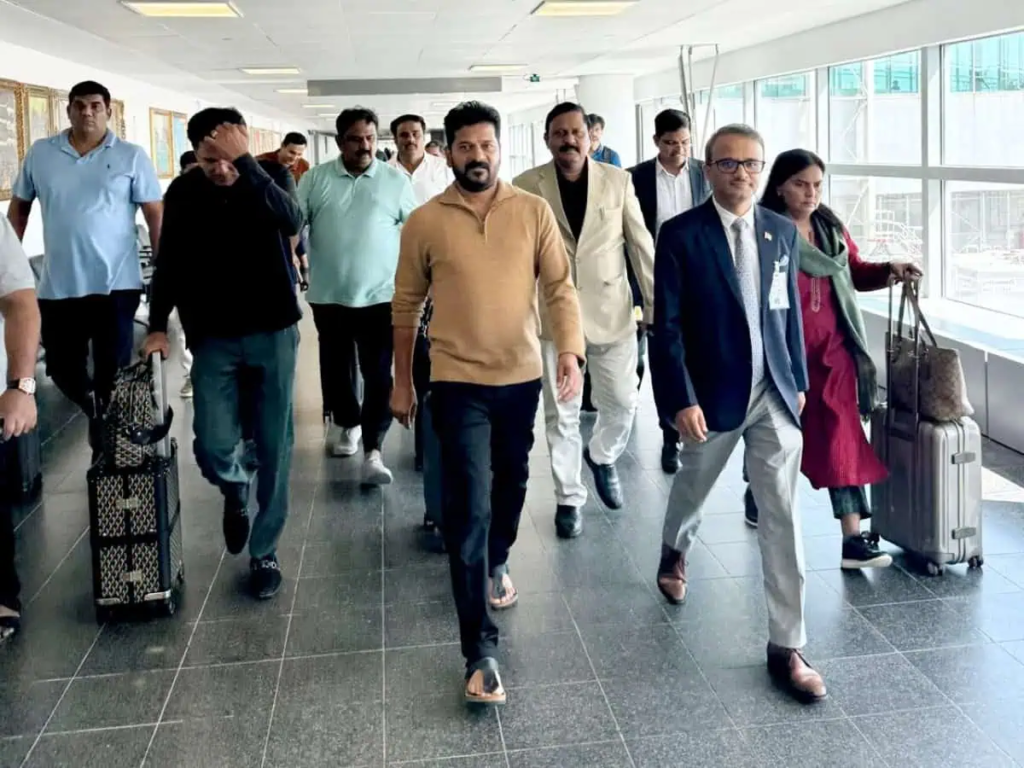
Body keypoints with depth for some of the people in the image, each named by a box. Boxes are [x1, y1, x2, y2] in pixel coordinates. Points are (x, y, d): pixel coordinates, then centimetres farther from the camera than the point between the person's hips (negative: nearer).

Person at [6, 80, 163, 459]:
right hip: (57, 286, 3)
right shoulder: (40, 154, 7)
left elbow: (156, 215, 0)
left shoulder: (131, 156, -1)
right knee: (61, 369, 10)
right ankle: (97, 415, 39)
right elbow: (19, 207, 15)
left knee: (112, 374, 2)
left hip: (115, 284, -3)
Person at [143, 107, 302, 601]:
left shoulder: (273, 176, -4)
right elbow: (170, 264, 7)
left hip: (273, 333, -1)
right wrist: (159, 326, -2)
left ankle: (264, 552, 18)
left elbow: (291, 221, -26)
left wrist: (245, 161, -30)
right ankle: (236, 492, 30)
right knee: (213, 446, -7)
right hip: (213, 338, 1)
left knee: (274, 447, 2)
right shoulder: (183, 193, 0)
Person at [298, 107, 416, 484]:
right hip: (328, 295, 2)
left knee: (378, 373, -5)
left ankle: (373, 450, -4)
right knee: (335, 366, 15)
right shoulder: (315, 179, 2)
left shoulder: (396, 180, 0)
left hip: (380, 295, -2)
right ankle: (346, 422, 36)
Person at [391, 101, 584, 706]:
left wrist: (571, 351, -19)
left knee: (511, 485, 21)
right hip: (458, 382, -2)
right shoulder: (425, 222, -4)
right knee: (469, 510, -6)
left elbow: (559, 287, -4)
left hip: (522, 377, 3)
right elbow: (407, 307, 4)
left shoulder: (534, 212, -2)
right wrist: (402, 382, 8)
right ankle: (481, 651, -2)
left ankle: (496, 564, 52)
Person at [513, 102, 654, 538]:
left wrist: (656, 305, 0)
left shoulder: (618, 181, -1)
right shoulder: (526, 186, -3)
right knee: (561, 414, 6)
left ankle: (602, 457, 40)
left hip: (611, 310, 1)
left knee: (622, 403, 8)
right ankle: (568, 499, 22)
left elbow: (641, 246, 2)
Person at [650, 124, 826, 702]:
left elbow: (791, 311, 11)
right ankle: (676, 550, 56)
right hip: (712, 394, -2)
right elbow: (667, 326, -12)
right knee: (693, 488, 22)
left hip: (774, 394, 2)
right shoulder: (681, 235, -10)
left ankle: (787, 647, 6)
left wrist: (799, 380, 11)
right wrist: (681, 399, -16)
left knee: (782, 515, -2)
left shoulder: (783, 231, 3)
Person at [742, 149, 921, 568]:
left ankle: (853, 538, -2)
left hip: (832, 350, 4)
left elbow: (855, 273, 17)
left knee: (840, 436, -2)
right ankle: (757, 497, 42)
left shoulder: (831, 227, 8)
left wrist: (890, 270, 0)